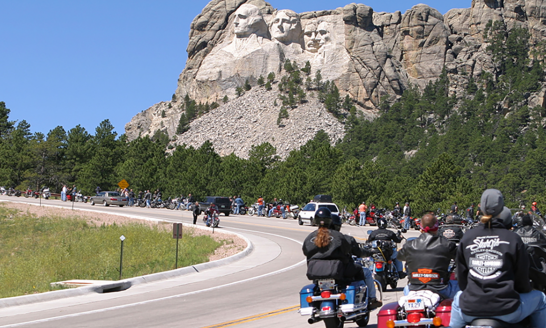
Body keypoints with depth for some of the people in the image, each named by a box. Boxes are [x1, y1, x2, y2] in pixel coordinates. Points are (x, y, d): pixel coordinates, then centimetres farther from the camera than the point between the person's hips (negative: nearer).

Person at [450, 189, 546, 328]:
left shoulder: (466, 238, 3)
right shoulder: (513, 239, -5)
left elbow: (461, 277, 10)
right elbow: (522, 278, 1)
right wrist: (528, 289, 23)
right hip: (507, 311, -3)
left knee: (458, 298, 39)